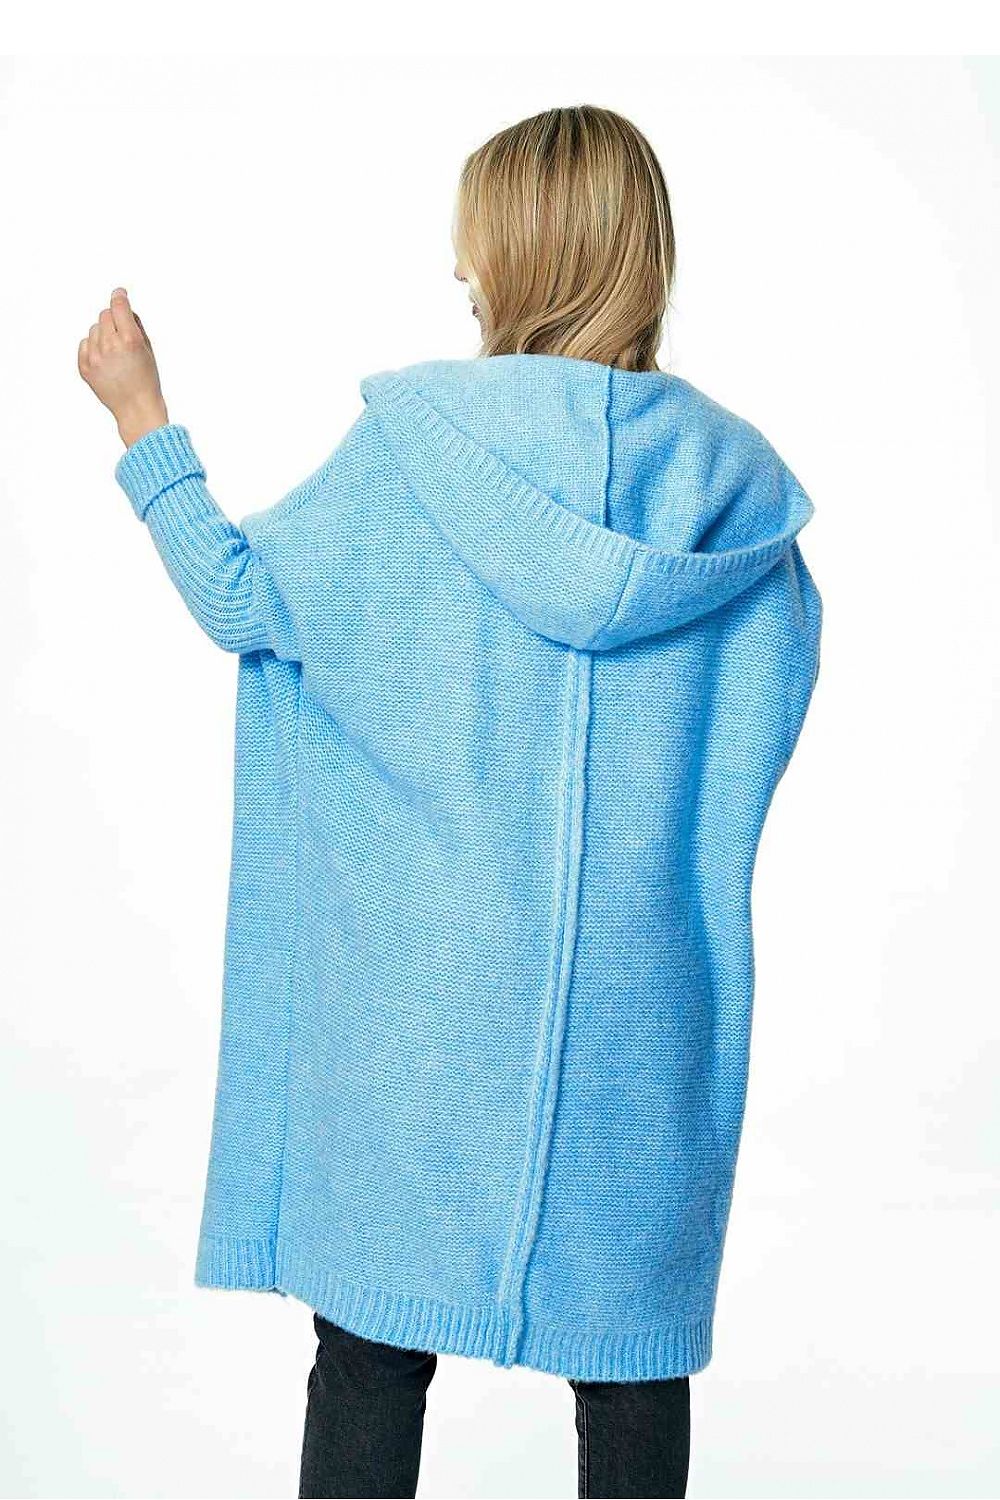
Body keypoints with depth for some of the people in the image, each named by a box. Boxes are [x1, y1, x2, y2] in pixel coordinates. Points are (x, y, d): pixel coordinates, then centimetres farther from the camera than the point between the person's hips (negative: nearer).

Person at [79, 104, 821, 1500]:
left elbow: (239, 598, 0)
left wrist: (140, 417, 10)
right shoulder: (732, 479, -2)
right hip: (644, 997, 2)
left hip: (427, 985, -2)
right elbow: (767, 714, 5)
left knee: (373, 1344, 12)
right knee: (629, 1357, 15)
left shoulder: (413, 437, -9)